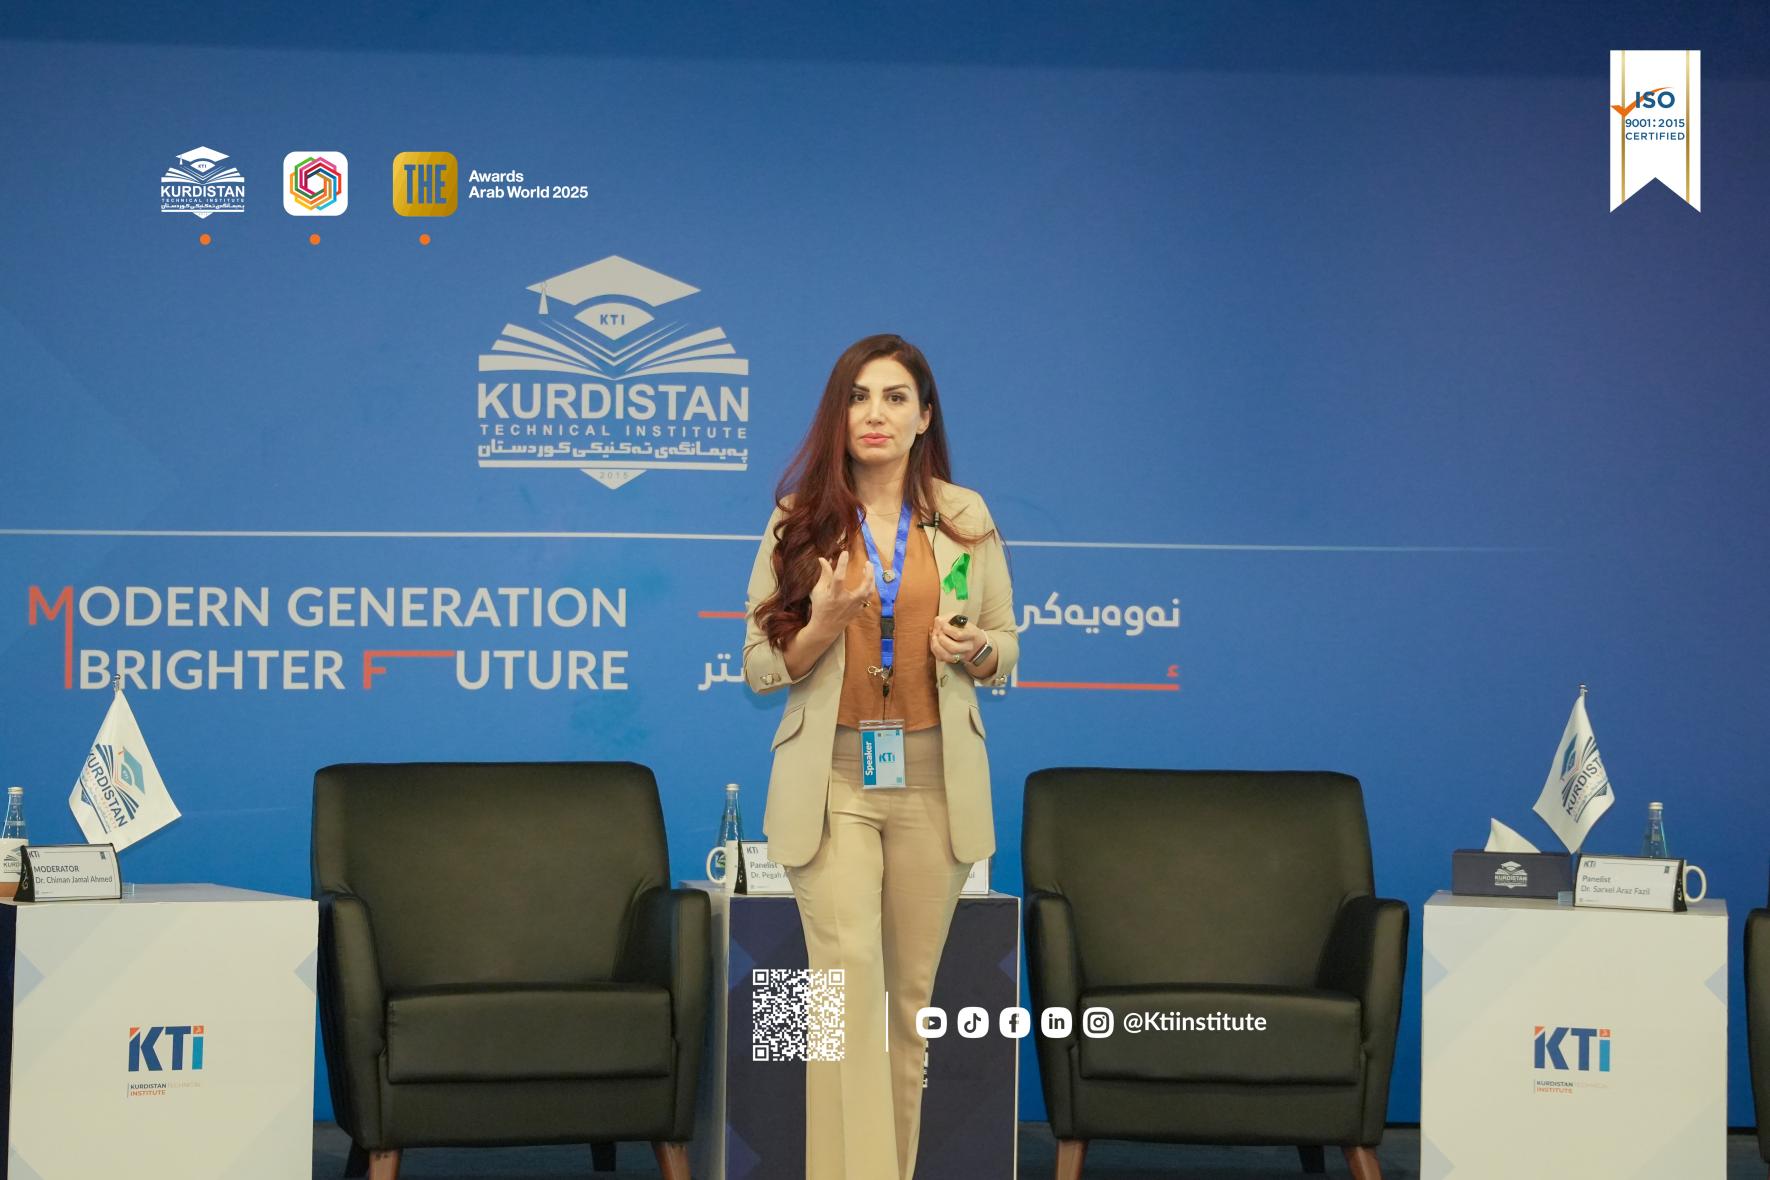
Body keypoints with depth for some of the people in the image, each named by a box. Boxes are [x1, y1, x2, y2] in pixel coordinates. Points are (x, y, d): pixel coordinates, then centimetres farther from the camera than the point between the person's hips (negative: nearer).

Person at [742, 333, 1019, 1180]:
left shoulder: (965, 516, 4)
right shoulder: (798, 519, 0)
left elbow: (1006, 651, 11)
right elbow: (761, 668, 1)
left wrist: (973, 649, -12)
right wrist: (825, 624, -18)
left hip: (935, 779, 2)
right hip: (832, 778, -2)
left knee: (912, 992, 9)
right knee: (849, 981, -14)